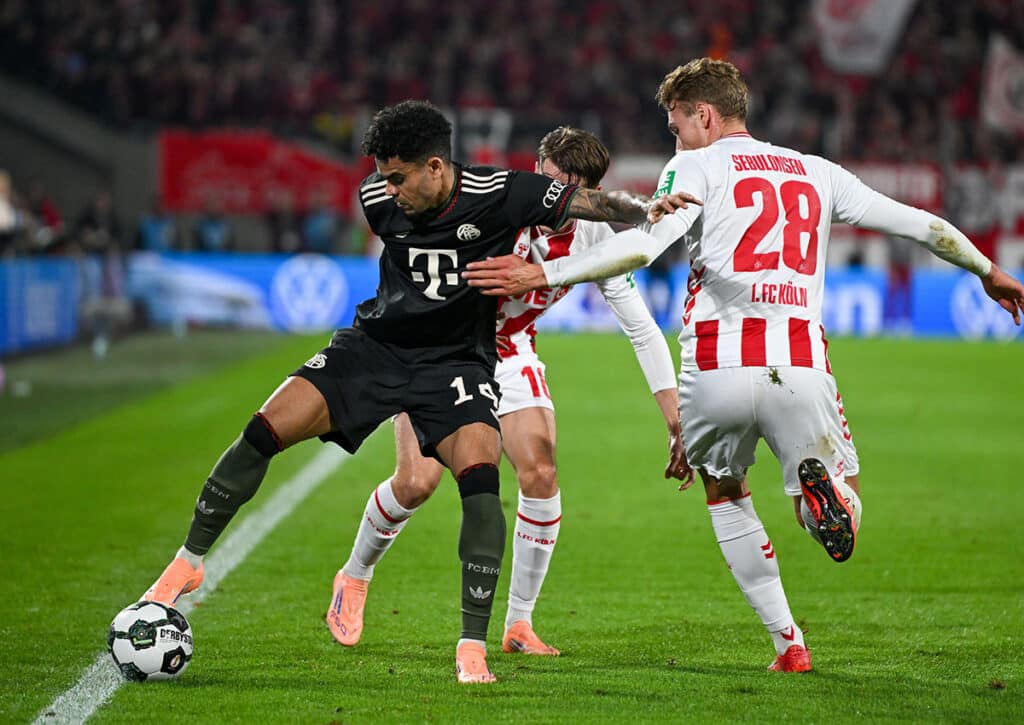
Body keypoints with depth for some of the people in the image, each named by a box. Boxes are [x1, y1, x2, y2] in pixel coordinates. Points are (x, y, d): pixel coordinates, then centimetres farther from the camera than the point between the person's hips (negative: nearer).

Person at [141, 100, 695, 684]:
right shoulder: (380, 199, -7)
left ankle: (474, 645, -18)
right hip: (377, 345, 3)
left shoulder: (498, 194, -18)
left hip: (457, 362, -3)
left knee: (480, 478, -26)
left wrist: (645, 210, -32)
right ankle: (190, 562, 8)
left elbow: (596, 204, -14)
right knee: (264, 432, -11)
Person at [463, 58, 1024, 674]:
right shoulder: (816, 173, 20)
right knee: (841, 529, 13)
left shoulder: (697, 167, 6)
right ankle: (819, 481, -25)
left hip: (718, 364, -2)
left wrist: (544, 274, -14)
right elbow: (921, 224, 27)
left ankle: (789, 643, 13)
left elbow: (643, 245, -12)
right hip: (803, 365, 2)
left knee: (724, 494, 24)